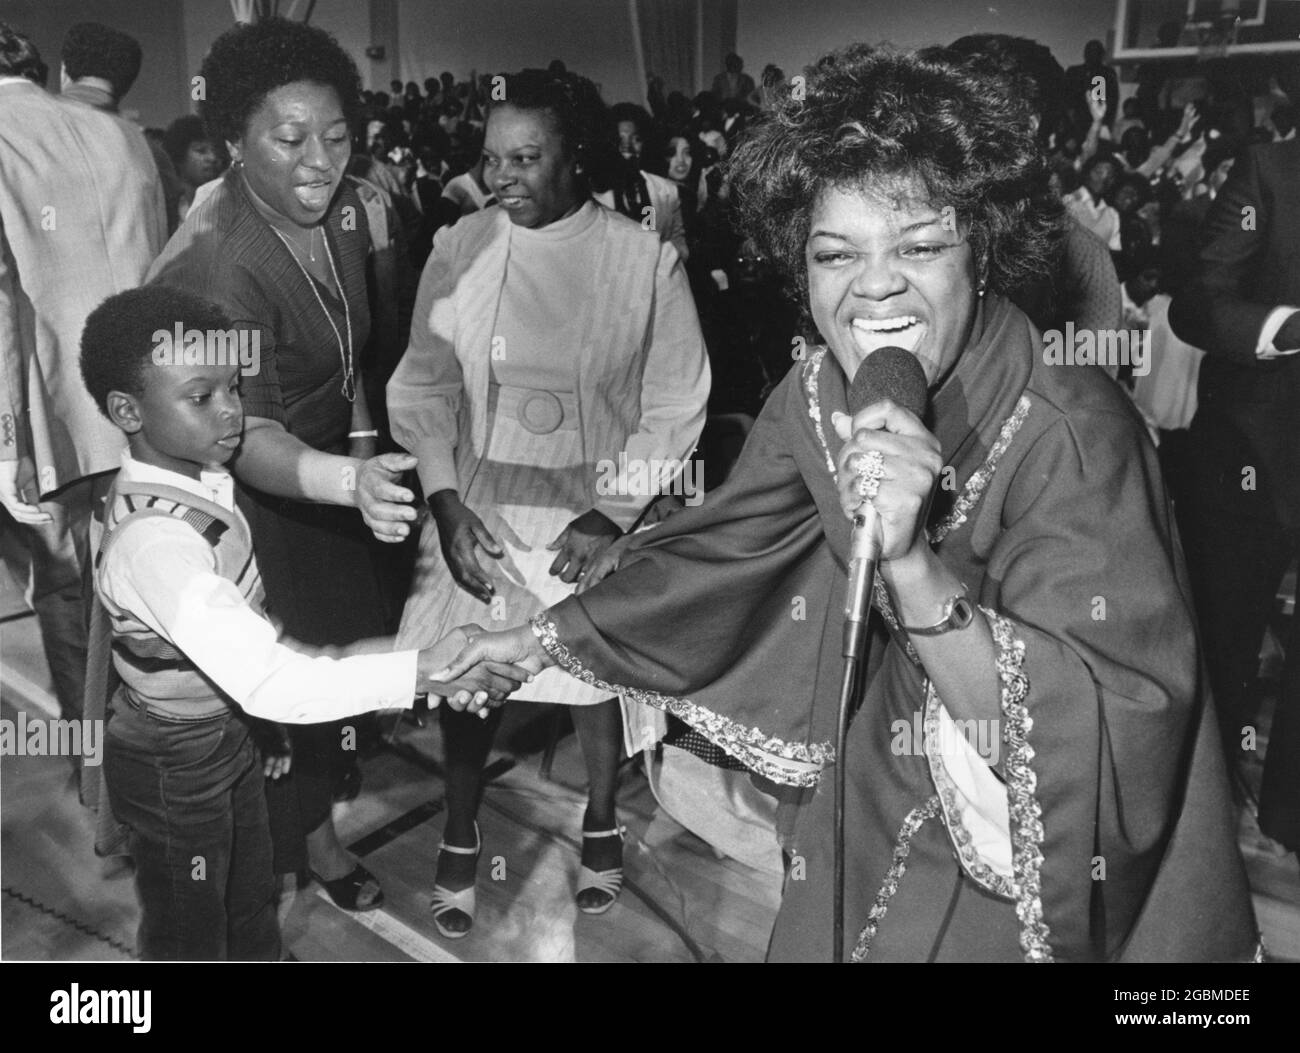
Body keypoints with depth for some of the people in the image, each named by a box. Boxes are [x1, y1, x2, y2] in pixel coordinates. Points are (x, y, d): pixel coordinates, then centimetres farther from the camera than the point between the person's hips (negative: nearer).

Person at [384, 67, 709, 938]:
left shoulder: (645, 259, -11)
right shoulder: (459, 248, -6)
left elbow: (674, 406, -7)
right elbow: (423, 385, 0)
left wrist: (611, 516, -13)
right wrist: (446, 505, -10)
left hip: (592, 516, -1)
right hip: (478, 509, 2)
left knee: (595, 675, 15)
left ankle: (601, 822, 42)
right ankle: (461, 836, 35)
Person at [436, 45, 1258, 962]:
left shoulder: (1074, 435, -27)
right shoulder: (817, 400, -10)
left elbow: (1094, 741, -32)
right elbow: (714, 563, 3)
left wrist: (911, 565, -44)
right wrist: (544, 636, 7)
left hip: (1041, 873, -4)